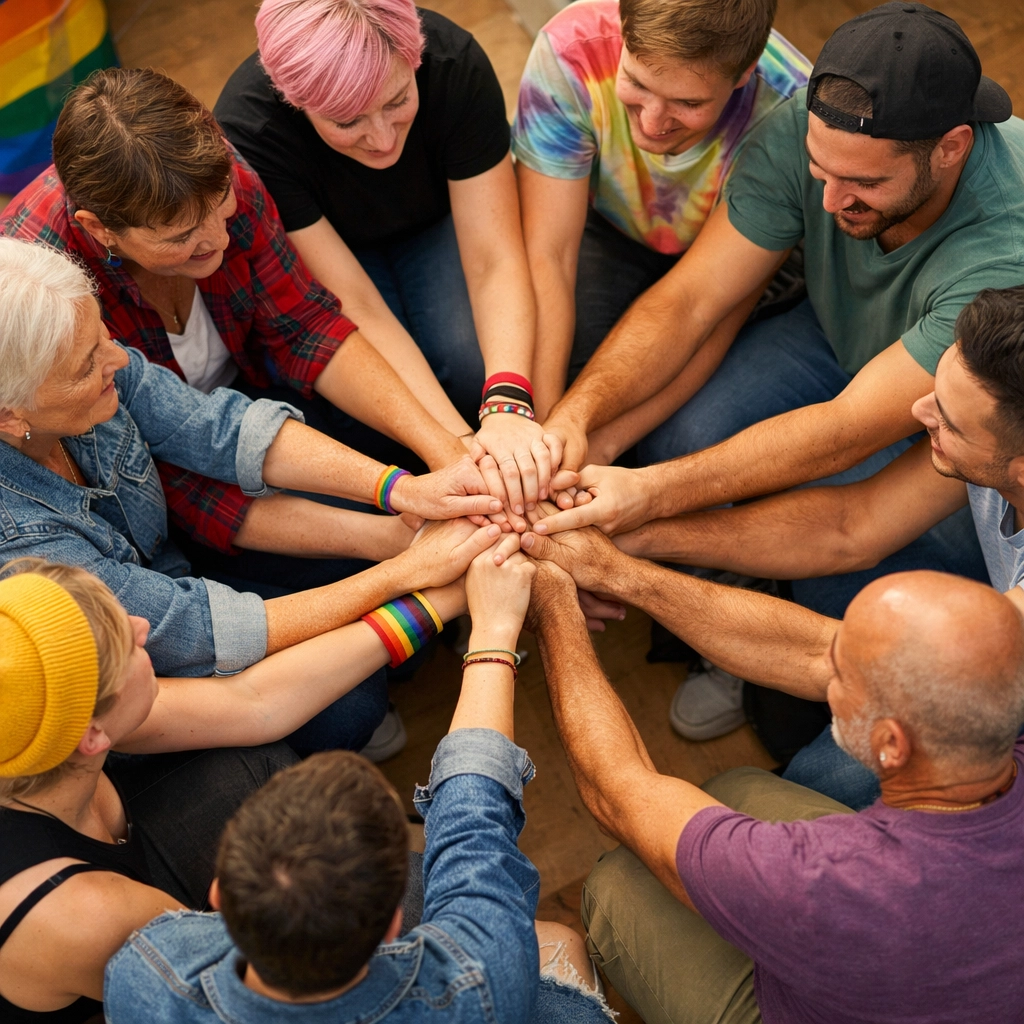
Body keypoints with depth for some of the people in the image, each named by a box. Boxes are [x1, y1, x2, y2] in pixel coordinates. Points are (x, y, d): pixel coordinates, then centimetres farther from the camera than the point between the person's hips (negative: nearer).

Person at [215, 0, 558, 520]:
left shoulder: (455, 63, -33)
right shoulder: (247, 131, -36)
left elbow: (494, 261, -32)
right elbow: (355, 307, -36)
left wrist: (507, 404, -50)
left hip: (436, 222, 1)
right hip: (320, 242, -1)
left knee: (472, 361, -28)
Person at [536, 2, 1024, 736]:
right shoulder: (805, 132, -27)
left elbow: (846, 433, -40)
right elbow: (689, 298, -25)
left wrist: (647, 497, -46)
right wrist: (571, 416, -41)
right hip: (843, 337, 4)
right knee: (675, 439, -22)